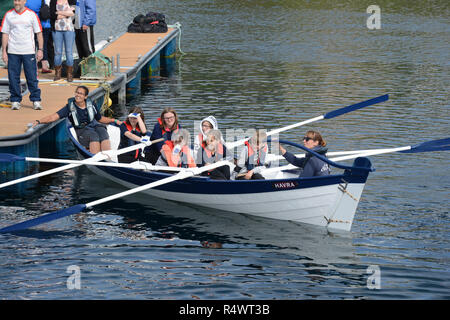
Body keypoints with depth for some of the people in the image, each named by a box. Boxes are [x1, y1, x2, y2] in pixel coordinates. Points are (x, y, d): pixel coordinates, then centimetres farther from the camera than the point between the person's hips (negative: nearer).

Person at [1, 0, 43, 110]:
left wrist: (40, 50, -3)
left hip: (29, 52, -1)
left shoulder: (32, 14, 3)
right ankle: (15, 101, 11)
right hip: (13, 52, 1)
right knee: (13, 78, 2)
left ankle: (36, 100, 6)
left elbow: (39, 33, 4)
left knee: (32, 77, -1)